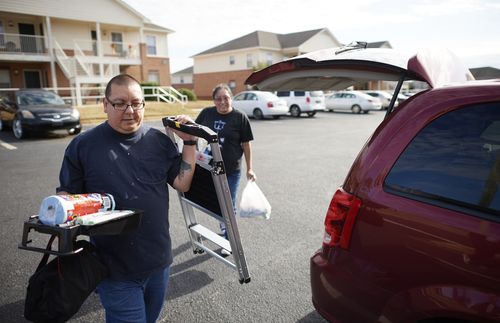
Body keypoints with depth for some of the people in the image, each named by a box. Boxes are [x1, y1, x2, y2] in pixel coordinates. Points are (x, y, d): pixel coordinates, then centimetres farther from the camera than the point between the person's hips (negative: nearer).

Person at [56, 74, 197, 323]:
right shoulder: (83, 146, -5)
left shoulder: (159, 141, 1)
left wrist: (189, 142, -10)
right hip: (115, 268, -3)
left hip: (159, 260, 4)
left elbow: (182, 184, -2)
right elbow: (66, 194, 1)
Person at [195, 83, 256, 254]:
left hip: (231, 170, -3)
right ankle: (224, 226, 47)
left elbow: (246, 144, -5)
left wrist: (249, 168, -4)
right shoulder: (206, 113, -3)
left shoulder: (240, 117, -9)